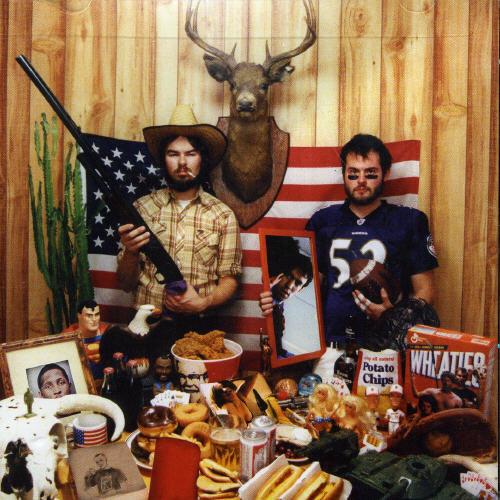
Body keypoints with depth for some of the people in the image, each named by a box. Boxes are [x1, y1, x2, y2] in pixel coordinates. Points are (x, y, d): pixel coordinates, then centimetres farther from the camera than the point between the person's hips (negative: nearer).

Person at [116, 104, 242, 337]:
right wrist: (130, 252, -14)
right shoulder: (142, 208, 7)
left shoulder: (223, 216, 6)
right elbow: (126, 283, 7)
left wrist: (203, 302, -13)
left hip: (198, 325, 0)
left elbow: (229, 279, 7)